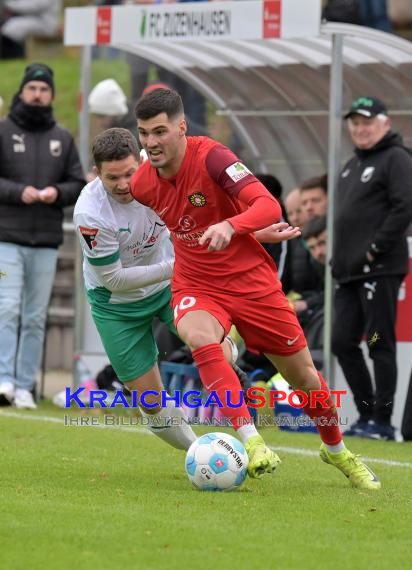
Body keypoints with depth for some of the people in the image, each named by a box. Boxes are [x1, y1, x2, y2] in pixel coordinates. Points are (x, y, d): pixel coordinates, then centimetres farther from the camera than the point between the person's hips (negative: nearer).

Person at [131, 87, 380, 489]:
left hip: (251, 279, -2)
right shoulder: (142, 185, -7)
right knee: (201, 338, -35)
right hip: (196, 286, 2)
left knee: (304, 378, 7)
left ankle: (336, 450, 36)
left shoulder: (210, 157, -22)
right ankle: (250, 441, -34)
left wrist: (230, 227, -49)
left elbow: (269, 206, -33)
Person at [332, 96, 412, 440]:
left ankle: (382, 421, -4)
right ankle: (367, 414, 15)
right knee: (343, 343, 7)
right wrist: (340, 259, 15)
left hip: (380, 270, -9)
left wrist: (375, 250, -18)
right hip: (350, 271, 9)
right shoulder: (352, 166, 22)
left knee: (380, 344, -7)